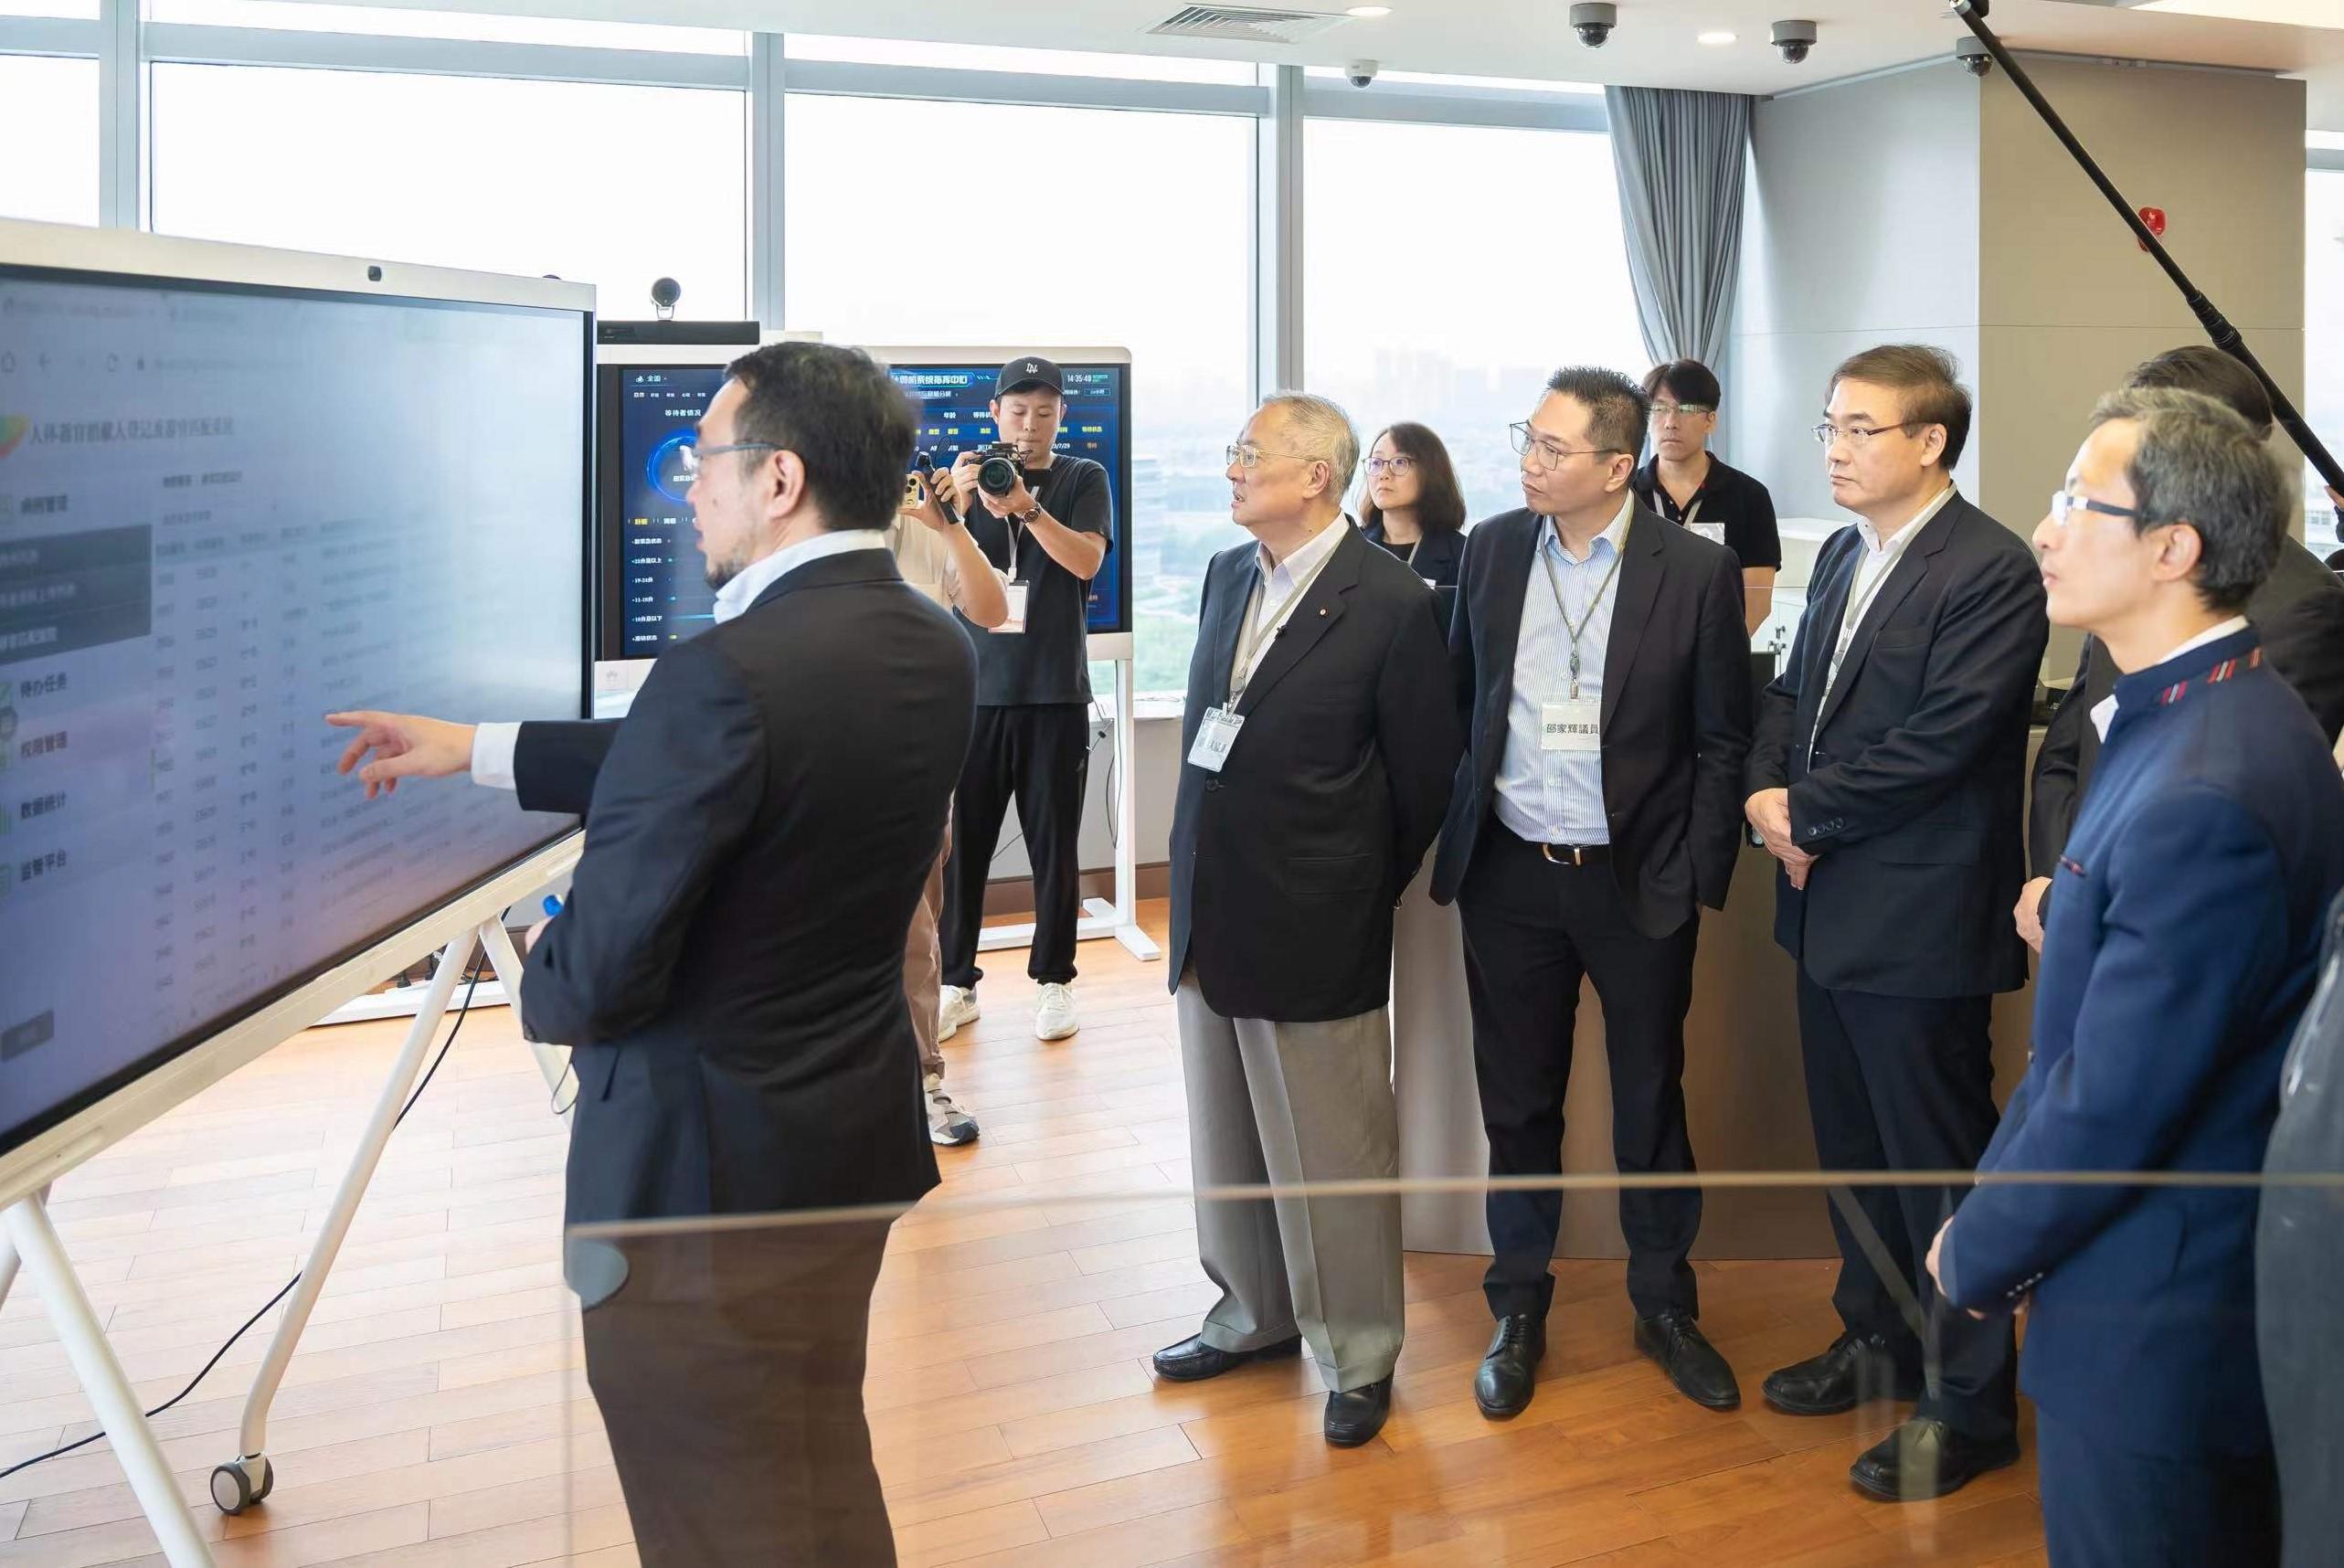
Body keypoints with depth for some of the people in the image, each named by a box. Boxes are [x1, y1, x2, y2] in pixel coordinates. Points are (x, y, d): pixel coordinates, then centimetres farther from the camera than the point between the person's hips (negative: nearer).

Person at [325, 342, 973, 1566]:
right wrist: (479, 750, 14)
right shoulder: (937, 652, 1)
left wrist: (539, 985, 1)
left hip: (703, 1172, -8)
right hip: (857, 1137, 8)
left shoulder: (724, 676, -26)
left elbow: (600, 970, -22)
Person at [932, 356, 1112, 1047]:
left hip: (1055, 694, -1)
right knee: (960, 842, 0)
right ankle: (956, 982, 8)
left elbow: (1086, 560, -11)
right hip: (974, 690, 1)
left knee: (1054, 844, 3)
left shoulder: (1083, 479, 5)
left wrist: (1026, 507, -25)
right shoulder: (969, 478, 9)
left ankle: (1053, 981, 13)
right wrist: (956, 503, -20)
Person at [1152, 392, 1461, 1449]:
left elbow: (1424, 778, -6)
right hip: (1211, 916, 7)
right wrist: (1202, 872, 12)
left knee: (1334, 1156, 6)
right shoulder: (1226, 576, 7)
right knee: (1229, 1142, 20)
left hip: (1315, 929, -7)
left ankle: (1357, 1355, 25)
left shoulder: (1390, 603, -14)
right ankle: (1257, 1312, 39)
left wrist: (1364, 893, 2)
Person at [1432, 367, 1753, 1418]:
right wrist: (1454, 834, 5)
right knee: (1518, 1098, 12)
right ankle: (1518, 1309, 28)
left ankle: (1664, 1306, 30)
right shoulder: (1491, 550, 1)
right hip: (1509, 874, 3)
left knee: (1651, 1101, 11)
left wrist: (1700, 877, -6)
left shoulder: (1696, 571, -8)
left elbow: (1722, 741, -3)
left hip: (1638, 882, -2)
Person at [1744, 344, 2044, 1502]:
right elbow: (1791, 689, 15)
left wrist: (1804, 810, -13)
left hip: (1919, 921, -8)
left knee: (1938, 1165, 3)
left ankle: (1971, 1405, 19)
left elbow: (1940, 741, -22)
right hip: (1829, 911, 8)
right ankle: (1878, 1341, 38)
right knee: (1853, 1147, 20)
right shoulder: (1844, 556, 12)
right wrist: (1766, 788, -4)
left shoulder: (1991, 571, -16)